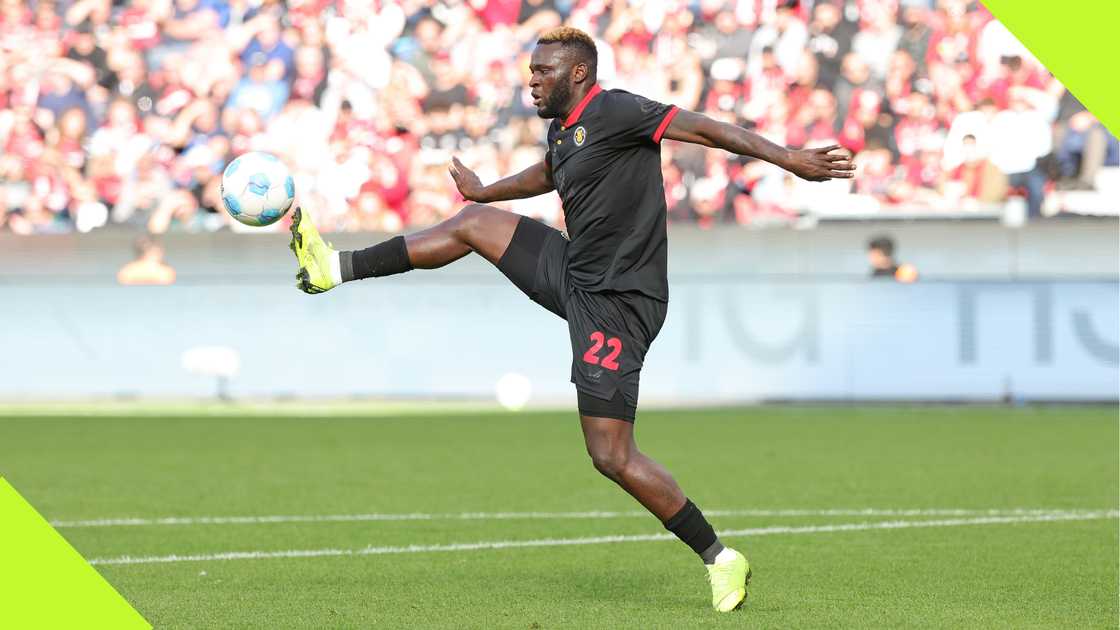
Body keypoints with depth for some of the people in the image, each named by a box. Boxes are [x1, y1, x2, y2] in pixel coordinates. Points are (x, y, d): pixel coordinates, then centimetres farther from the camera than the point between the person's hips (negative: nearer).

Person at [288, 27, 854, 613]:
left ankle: (719, 559, -1)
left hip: (616, 304, -9)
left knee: (613, 457, -11)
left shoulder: (613, 112, -16)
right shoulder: (562, 129, 12)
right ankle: (337, 269, 22)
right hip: (574, 274, 9)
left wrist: (788, 159, -34)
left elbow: (703, 128, -24)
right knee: (474, 222, 12)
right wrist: (485, 190, 54)